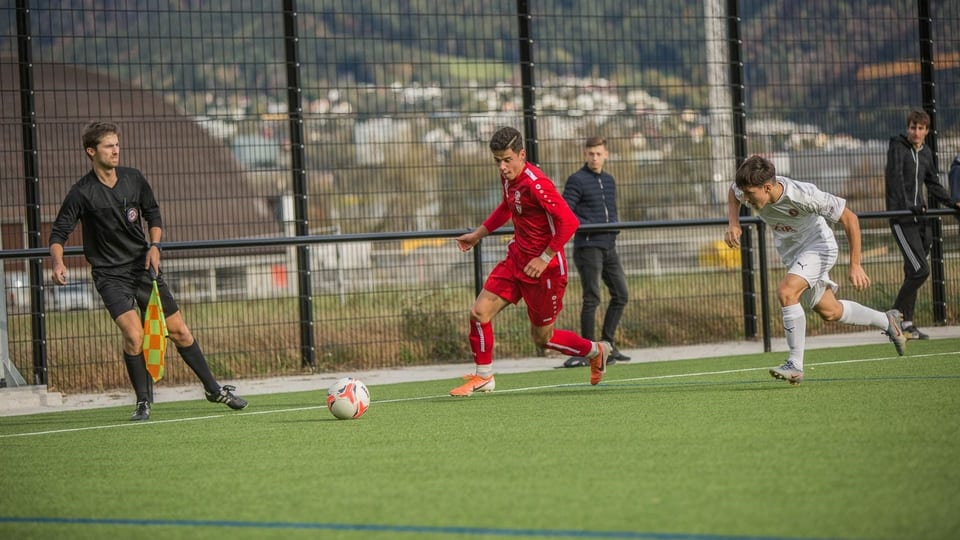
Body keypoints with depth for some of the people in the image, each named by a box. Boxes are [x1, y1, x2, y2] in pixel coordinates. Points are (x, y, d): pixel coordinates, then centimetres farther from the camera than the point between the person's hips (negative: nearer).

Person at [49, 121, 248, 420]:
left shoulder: (134, 179, 0)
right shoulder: (82, 193, -12)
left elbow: (153, 213, 15)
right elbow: (58, 233, -11)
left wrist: (154, 245, -2)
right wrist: (58, 263, -30)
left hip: (144, 267, 4)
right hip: (110, 275, -4)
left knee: (179, 331, 7)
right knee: (134, 334, -21)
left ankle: (214, 389, 22)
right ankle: (143, 403, -4)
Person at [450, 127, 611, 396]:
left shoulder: (536, 184, -24)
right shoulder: (508, 178, 3)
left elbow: (569, 222, -27)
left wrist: (545, 259, -25)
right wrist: (478, 234, 26)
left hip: (544, 267, -8)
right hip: (516, 259, 8)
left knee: (542, 337, 6)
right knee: (479, 312, -5)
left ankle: (596, 351, 31)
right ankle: (483, 377, 10)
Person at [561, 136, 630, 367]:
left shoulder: (609, 180, 16)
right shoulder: (577, 180, -7)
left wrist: (614, 225, 6)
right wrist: (590, 226, -23)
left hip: (608, 246, 8)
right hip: (588, 246, -8)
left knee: (621, 294, 9)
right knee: (592, 298, -9)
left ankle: (607, 344, 18)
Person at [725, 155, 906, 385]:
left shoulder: (803, 195, -36)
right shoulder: (749, 189, -21)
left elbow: (850, 219, -25)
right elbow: (732, 193, 7)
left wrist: (855, 265, -25)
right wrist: (733, 224, -13)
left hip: (818, 245, -7)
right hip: (790, 251, 7)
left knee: (786, 291, -29)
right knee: (829, 311, 16)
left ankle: (795, 364, -23)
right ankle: (886, 321, 40)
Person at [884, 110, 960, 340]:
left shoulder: (926, 153, 15)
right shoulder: (897, 147, -6)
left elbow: (933, 184, 26)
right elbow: (895, 179, -17)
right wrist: (908, 207, -27)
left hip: (919, 217, 7)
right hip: (901, 219, -7)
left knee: (913, 273, 4)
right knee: (921, 270, -15)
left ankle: (906, 324, 7)